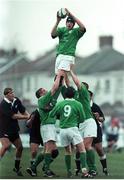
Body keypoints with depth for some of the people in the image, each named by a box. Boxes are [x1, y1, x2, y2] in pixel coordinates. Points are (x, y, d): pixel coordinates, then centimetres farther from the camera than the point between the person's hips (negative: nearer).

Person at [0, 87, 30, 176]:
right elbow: (13, 116, -23)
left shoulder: (16, 101, 1)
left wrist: (29, 115, -15)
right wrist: (26, 117, -18)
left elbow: (23, 111, 6)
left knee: (20, 147, 8)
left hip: (14, 129, 7)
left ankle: (17, 168, 24)